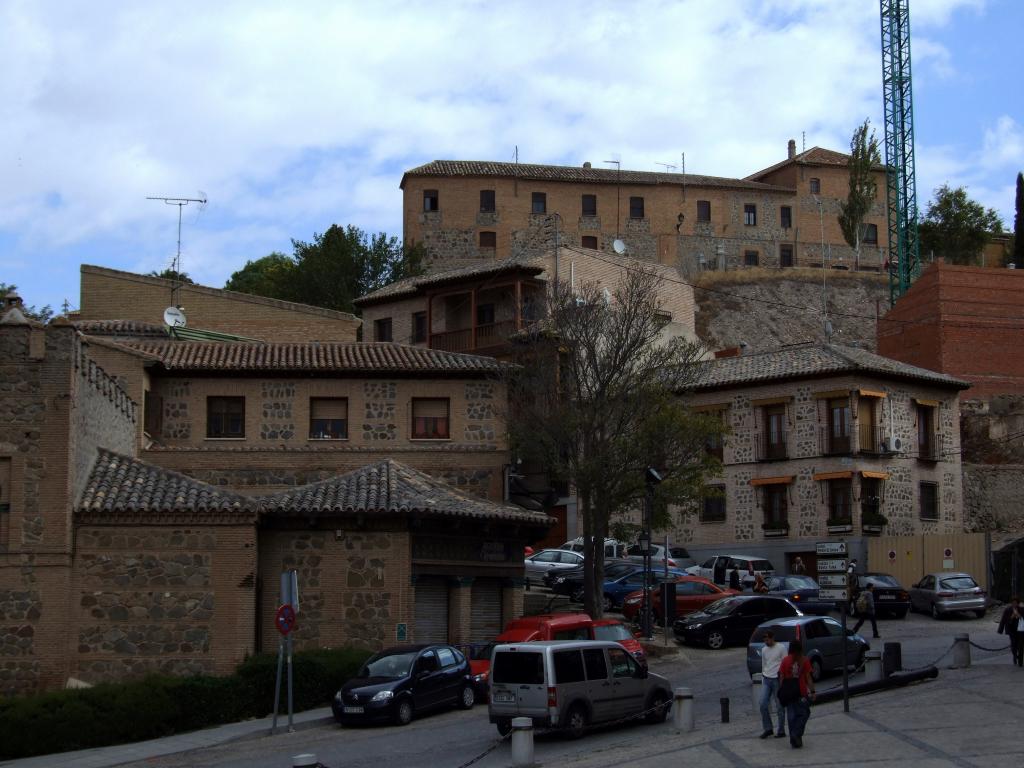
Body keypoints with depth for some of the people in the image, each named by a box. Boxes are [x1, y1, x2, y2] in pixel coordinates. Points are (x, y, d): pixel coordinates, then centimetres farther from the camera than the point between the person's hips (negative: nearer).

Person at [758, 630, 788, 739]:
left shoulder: (781, 648, -6)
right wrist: (762, 679, 17)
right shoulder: (764, 649, 12)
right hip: (766, 680, 5)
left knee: (780, 706, 1)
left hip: (777, 679, -5)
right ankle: (767, 729, 7)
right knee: (763, 704, -4)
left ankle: (781, 731, 9)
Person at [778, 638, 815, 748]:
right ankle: (797, 734, -7)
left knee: (791, 716, 9)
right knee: (804, 714, 11)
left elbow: (781, 678, 0)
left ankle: (794, 740, 12)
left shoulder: (785, 661, -1)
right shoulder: (804, 660, -5)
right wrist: (812, 691, -4)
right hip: (802, 692, -2)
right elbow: (808, 677, -7)